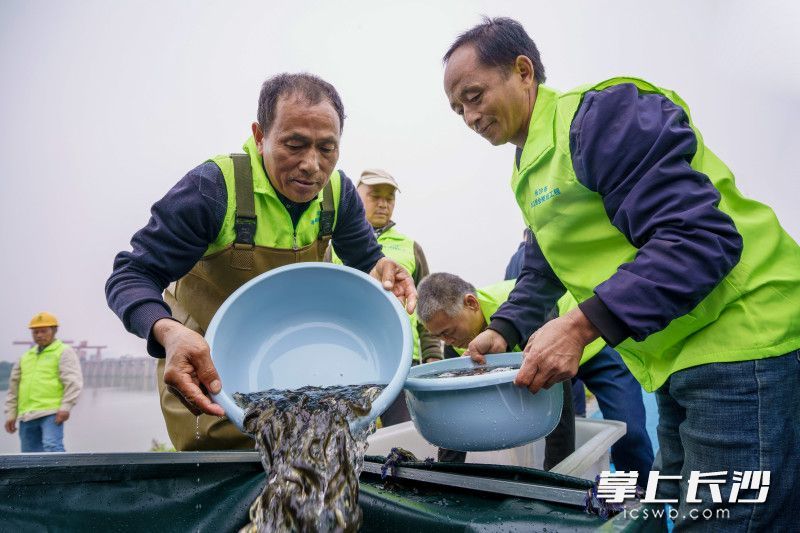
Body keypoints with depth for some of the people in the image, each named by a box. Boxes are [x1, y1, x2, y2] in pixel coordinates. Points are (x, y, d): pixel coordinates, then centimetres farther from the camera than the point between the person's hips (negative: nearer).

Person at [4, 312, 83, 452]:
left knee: (52, 446, -20)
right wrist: (11, 414, 16)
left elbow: (73, 382, -8)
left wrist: (65, 407, -17)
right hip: (26, 415, 6)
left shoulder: (64, 352, 3)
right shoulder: (26, 357, 21)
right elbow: (14, 387, 22)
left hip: (51, 413, -6)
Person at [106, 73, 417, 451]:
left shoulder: (338, 192, -11)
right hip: (204, 361, -4)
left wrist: (381, 269, -27)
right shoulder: (213, 186, -27)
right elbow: (132, 275, -24)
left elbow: (365, 260, 0)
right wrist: (169, 333, -47)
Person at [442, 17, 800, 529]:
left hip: (739, 341, -10)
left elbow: (701, 237, -25)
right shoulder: (531, 170, 14)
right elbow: (542, 271, 22)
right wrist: (505, 329, 4)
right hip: (677, 360, 10)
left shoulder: (602, 114, -16)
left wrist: (583, 324, -31)